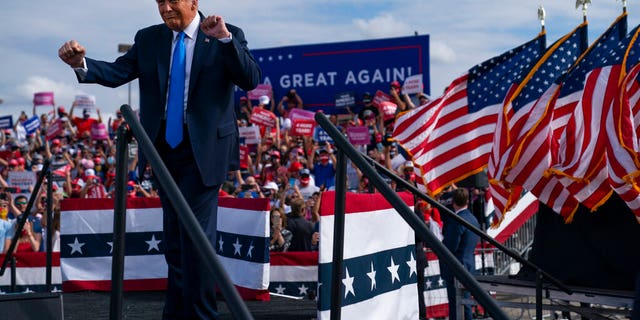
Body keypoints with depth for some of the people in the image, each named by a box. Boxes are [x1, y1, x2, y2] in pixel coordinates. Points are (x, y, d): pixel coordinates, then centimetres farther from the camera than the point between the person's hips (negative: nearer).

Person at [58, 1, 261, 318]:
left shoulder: (229, 36, -4)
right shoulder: (148, 39, 7)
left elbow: (251, 80, -16)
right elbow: (117, 72, -6)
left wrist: (225, 39, -27)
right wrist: (81, 63, -24)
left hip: (203, 149, -4)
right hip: (165, 148, 5)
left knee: (195, 234, -9)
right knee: (174, 237, 14)